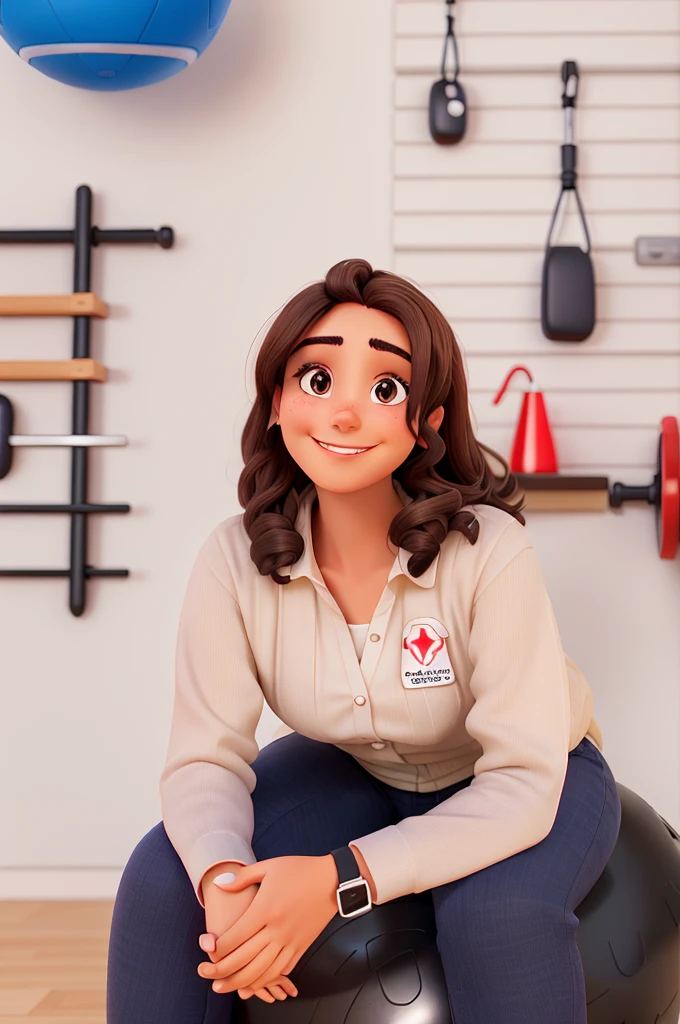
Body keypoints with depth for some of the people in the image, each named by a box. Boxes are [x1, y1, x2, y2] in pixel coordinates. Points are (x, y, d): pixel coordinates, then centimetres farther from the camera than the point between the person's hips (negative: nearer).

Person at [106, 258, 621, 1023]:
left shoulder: (490, 553, -32)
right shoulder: (236, 560, -21)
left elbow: (522, 782, -30)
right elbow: (204, 757, -16)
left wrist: (340, 878, -41)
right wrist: (222, 876, -40)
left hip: (527, 786, -3)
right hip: (352, 773, 3)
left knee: (499, 913, -35)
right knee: (161, 877, -17)